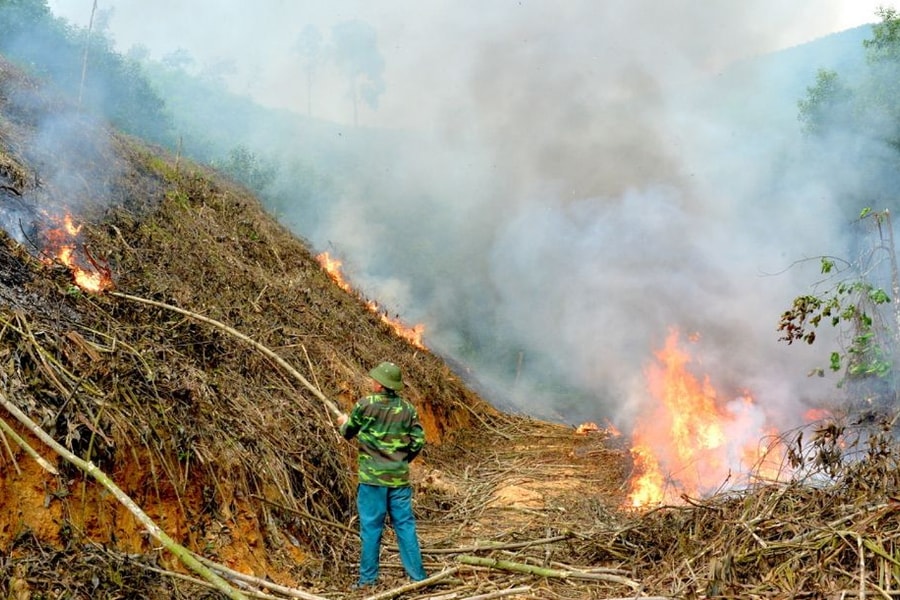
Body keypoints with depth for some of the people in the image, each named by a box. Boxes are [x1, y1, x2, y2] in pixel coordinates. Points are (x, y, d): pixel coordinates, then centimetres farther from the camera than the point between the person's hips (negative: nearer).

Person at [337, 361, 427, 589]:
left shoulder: (364, 405, -8)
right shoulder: (407, 409, 1)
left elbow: (348, 432, 6)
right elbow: (418, 441, 2)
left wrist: (344, 422, 30)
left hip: (372, 477, -3)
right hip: (399, 478, 3)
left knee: (371, 527, 5)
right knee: (405, 525, 9)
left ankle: (368, 579, 11)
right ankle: (417, 576, 12)